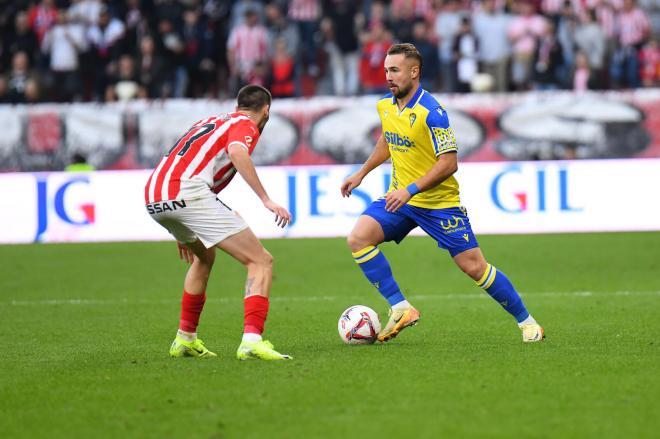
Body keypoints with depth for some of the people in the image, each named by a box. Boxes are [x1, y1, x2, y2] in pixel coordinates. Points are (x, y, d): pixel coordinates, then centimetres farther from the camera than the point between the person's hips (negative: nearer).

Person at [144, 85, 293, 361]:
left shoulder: (212, 121, 33)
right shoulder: (246, 125, 9)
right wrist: (266, 200, -20)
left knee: (204, 257, 35)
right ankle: (251, 339, -23)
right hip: (190, 192, -8)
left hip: (153, 199, 8)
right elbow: (236, 152, -16)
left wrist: (183, 233, 45)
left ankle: (185, 339, 35)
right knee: (261, 262, -4)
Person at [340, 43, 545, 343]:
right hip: (400, 197, 6)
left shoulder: (431, 112, -21)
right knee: (358, 238, -16)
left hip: (439, 202, -6)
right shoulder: (385, 106, 2)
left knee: (474, 267, -4)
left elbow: (449, 163, -23)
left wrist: (410, 190, -29)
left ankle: (526, 322, 14)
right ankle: (400, 308, -11)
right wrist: (361, 174, 23)